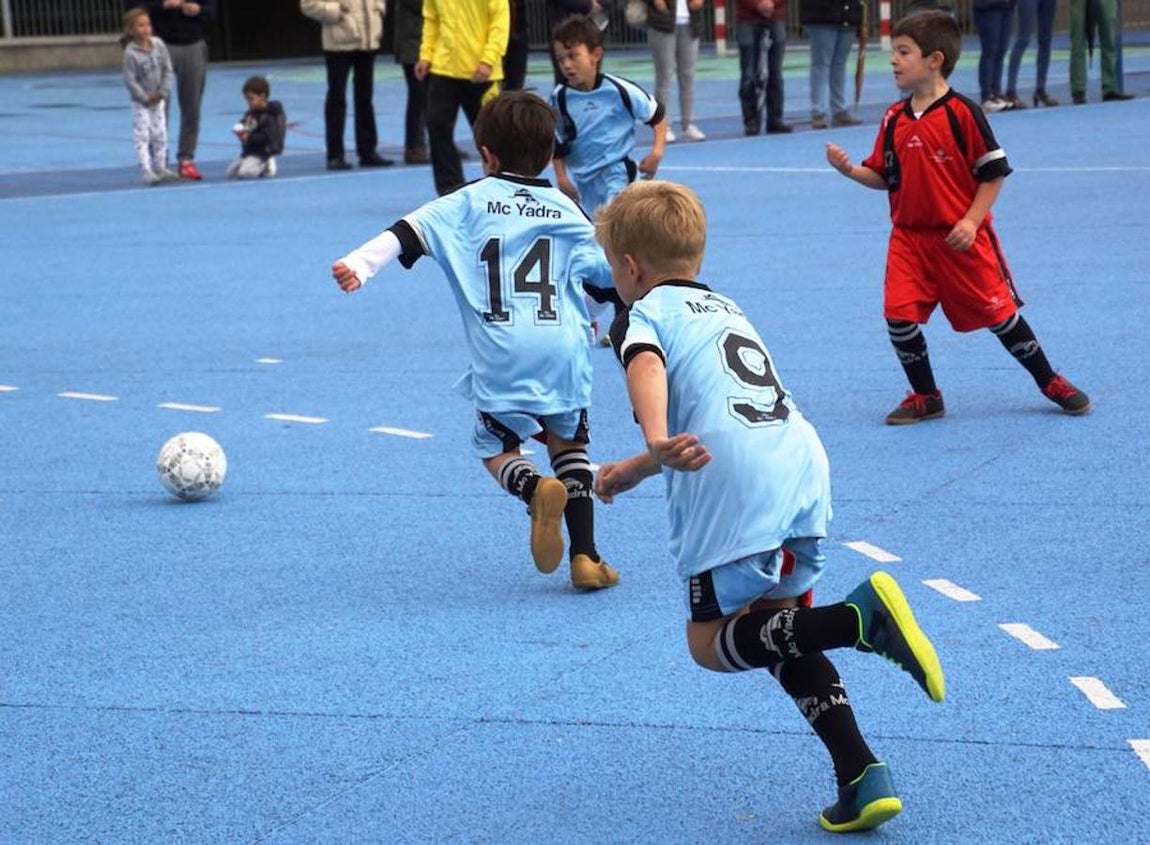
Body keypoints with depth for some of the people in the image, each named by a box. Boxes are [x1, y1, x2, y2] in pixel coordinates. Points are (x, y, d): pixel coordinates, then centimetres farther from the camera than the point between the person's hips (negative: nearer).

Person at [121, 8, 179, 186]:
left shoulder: (158, 44, -7)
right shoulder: (130, 53, -20)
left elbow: (167, 70, -2)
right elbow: (130, 80, -18)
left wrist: (163, 92, -10)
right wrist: (145, 98, -16)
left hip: (157, 99, 5)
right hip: (140, 102, -5)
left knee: (160, 135, 11)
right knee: (141, 136, -7)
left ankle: (161, 168, 20)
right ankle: (147, 171, -9)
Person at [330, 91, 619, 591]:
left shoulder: (470, 201, 8)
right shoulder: (567, 211, 16)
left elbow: (409, 233, -6)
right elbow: (610, 272, 25)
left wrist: (360, 264, -16)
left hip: (500, 356, -2)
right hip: (563, 349, 2)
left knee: (496, 448, 16)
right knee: (569, 443, 20)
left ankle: (536, 490, -18)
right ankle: (584, 557, 8)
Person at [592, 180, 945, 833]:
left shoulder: (643, 314, 9)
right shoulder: (726, 307, 33)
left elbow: (648, 367, -16)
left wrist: (658, 444, -34)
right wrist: (634, 471, 52)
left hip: (734, 487, -7)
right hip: (805, 461, 7)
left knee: (712, 644, 2)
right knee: (780, 630, 18)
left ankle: (860, 615, -22)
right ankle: (863, 776, 2)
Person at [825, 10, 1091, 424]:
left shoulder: (963, 112, -12)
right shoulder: (894, 119, 5)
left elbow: (993, 173, -9)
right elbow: (883, 177, 12)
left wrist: (971, 221, -17)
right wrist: (850, 169, -6)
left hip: (960, 238, -5)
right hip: (909, 237, 5)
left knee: (997, 311, 3)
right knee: (899, 315, -7)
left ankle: (1051, 383, 22)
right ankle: (925, 397, 12)